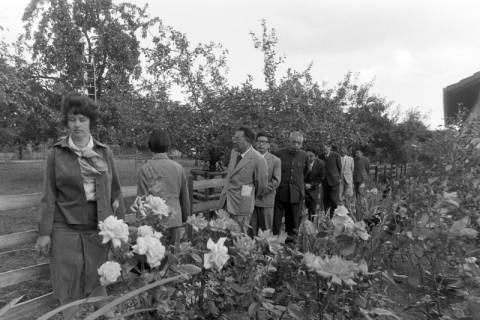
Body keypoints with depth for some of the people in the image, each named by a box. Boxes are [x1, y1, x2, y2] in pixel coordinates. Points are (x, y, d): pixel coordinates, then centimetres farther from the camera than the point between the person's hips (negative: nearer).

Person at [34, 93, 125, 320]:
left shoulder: (104, 153, 2)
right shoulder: (56, 154, -2)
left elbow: (115, 191, 6)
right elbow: (49, 196, 0)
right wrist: (44, 232, -2)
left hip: (97, 227, 1)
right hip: (66, 228, -1)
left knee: (96, 279, 11)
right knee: (68, 284, 8)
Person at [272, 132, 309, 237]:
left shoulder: (304, 156, 2)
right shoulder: (280, 153, -5)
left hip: (296, 195, 2)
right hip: (280, 193, -2)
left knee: (294, 222, 9)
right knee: (275, 222, 1)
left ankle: (290, 240, 24)